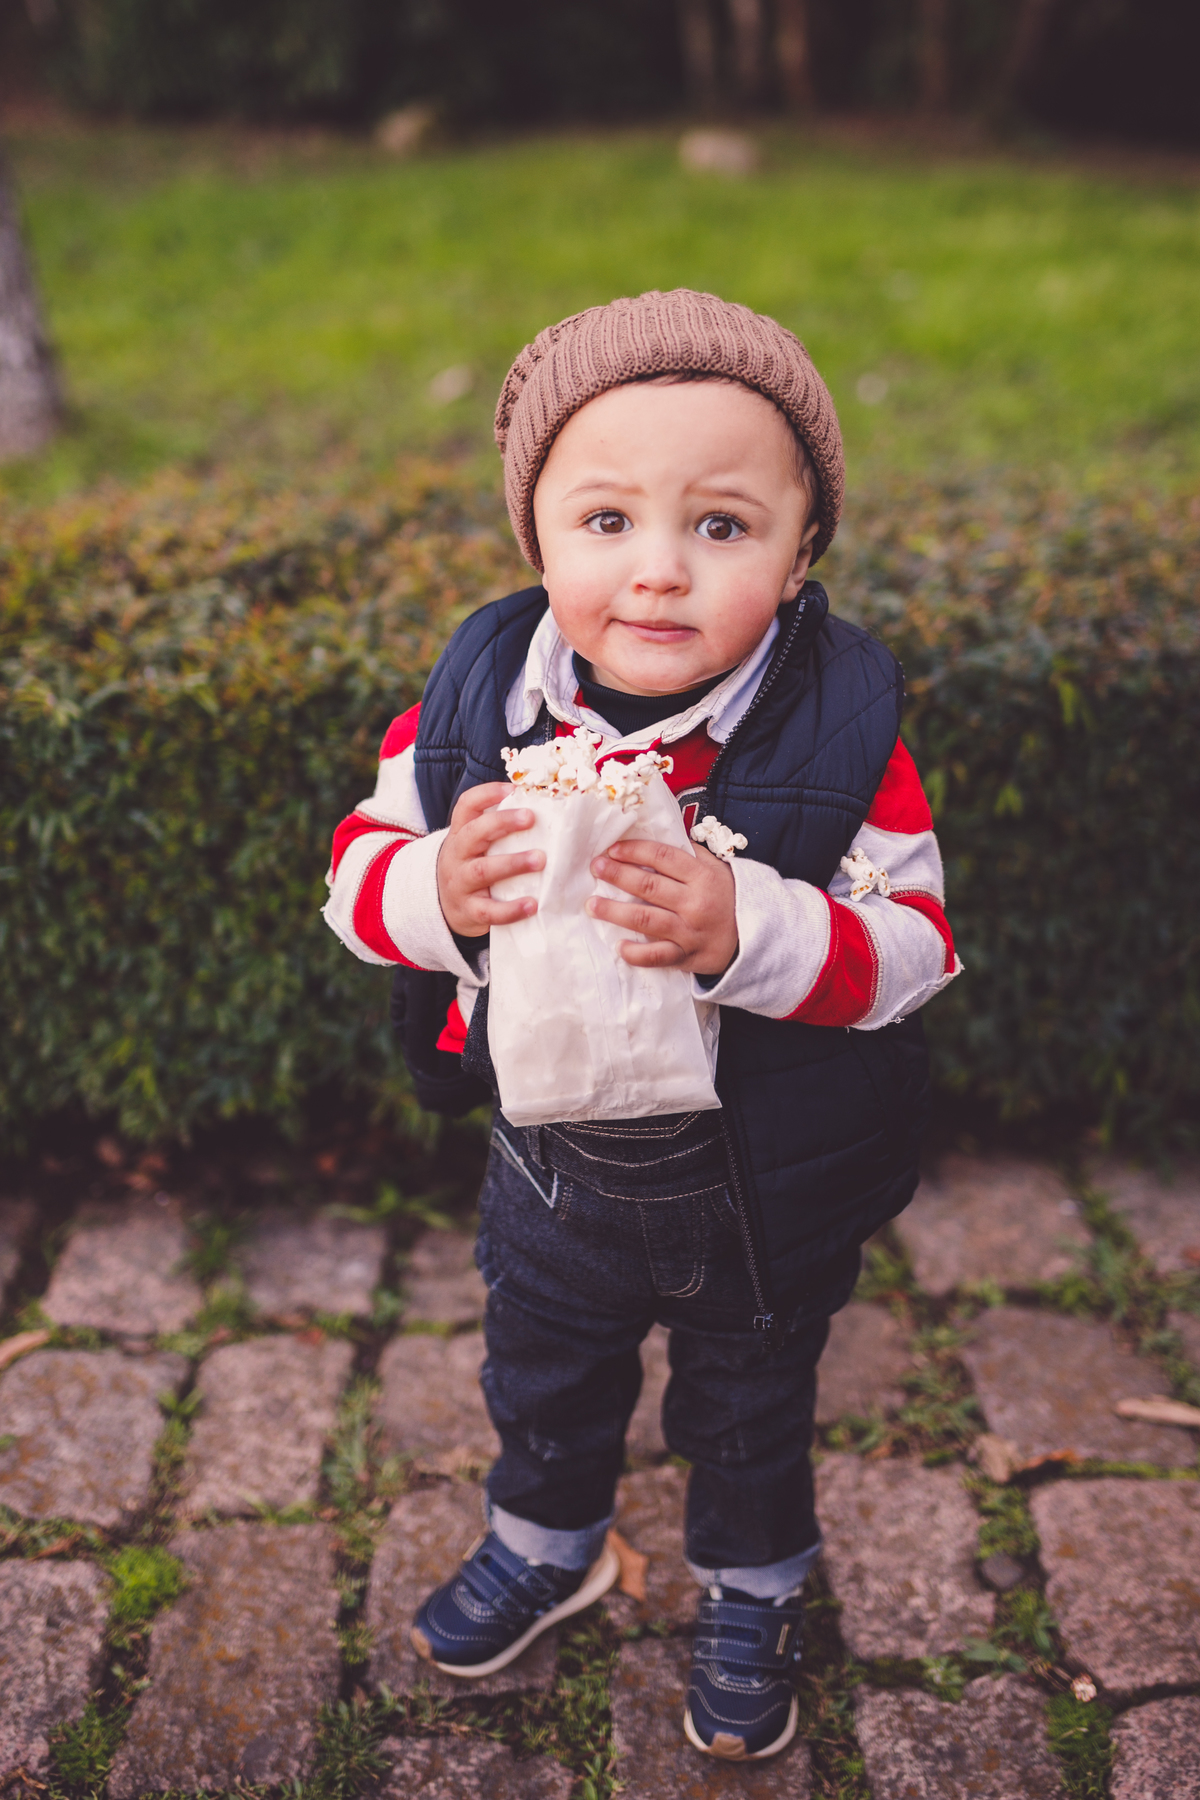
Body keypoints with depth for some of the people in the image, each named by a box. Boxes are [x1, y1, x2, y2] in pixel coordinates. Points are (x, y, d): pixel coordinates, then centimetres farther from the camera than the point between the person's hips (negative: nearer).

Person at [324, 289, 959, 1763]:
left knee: (750, 1407, 25)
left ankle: (751, 1593, 56)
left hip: (770, 1192, -2)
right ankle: (547, 1542, 62)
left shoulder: (841, 728, -26)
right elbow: (361, 858, -10)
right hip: (552, 1157, 3)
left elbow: (914, 944, -22)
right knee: (541, 1379, 29)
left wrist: (748, 933, -41)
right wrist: (437, 892, -34)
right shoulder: (477, 693, -19)